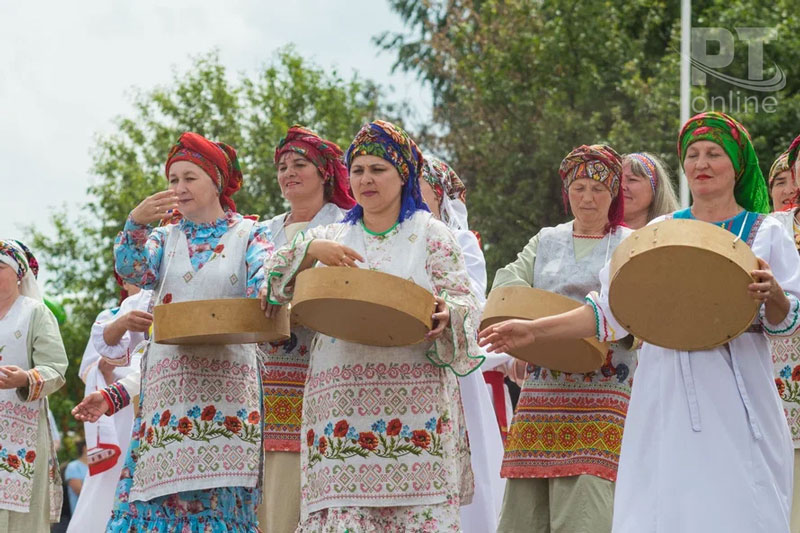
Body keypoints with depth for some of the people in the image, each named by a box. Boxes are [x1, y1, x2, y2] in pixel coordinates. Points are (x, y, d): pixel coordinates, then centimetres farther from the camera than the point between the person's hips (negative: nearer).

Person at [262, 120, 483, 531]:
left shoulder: (429, 234, 11)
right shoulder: (330, 237, 18)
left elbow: (463, 301, 4)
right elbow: (271, 282, 8)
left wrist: (446, 315, -20)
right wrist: (310, 250, -11)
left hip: (414, 403, -2)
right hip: (342, 401, 2)